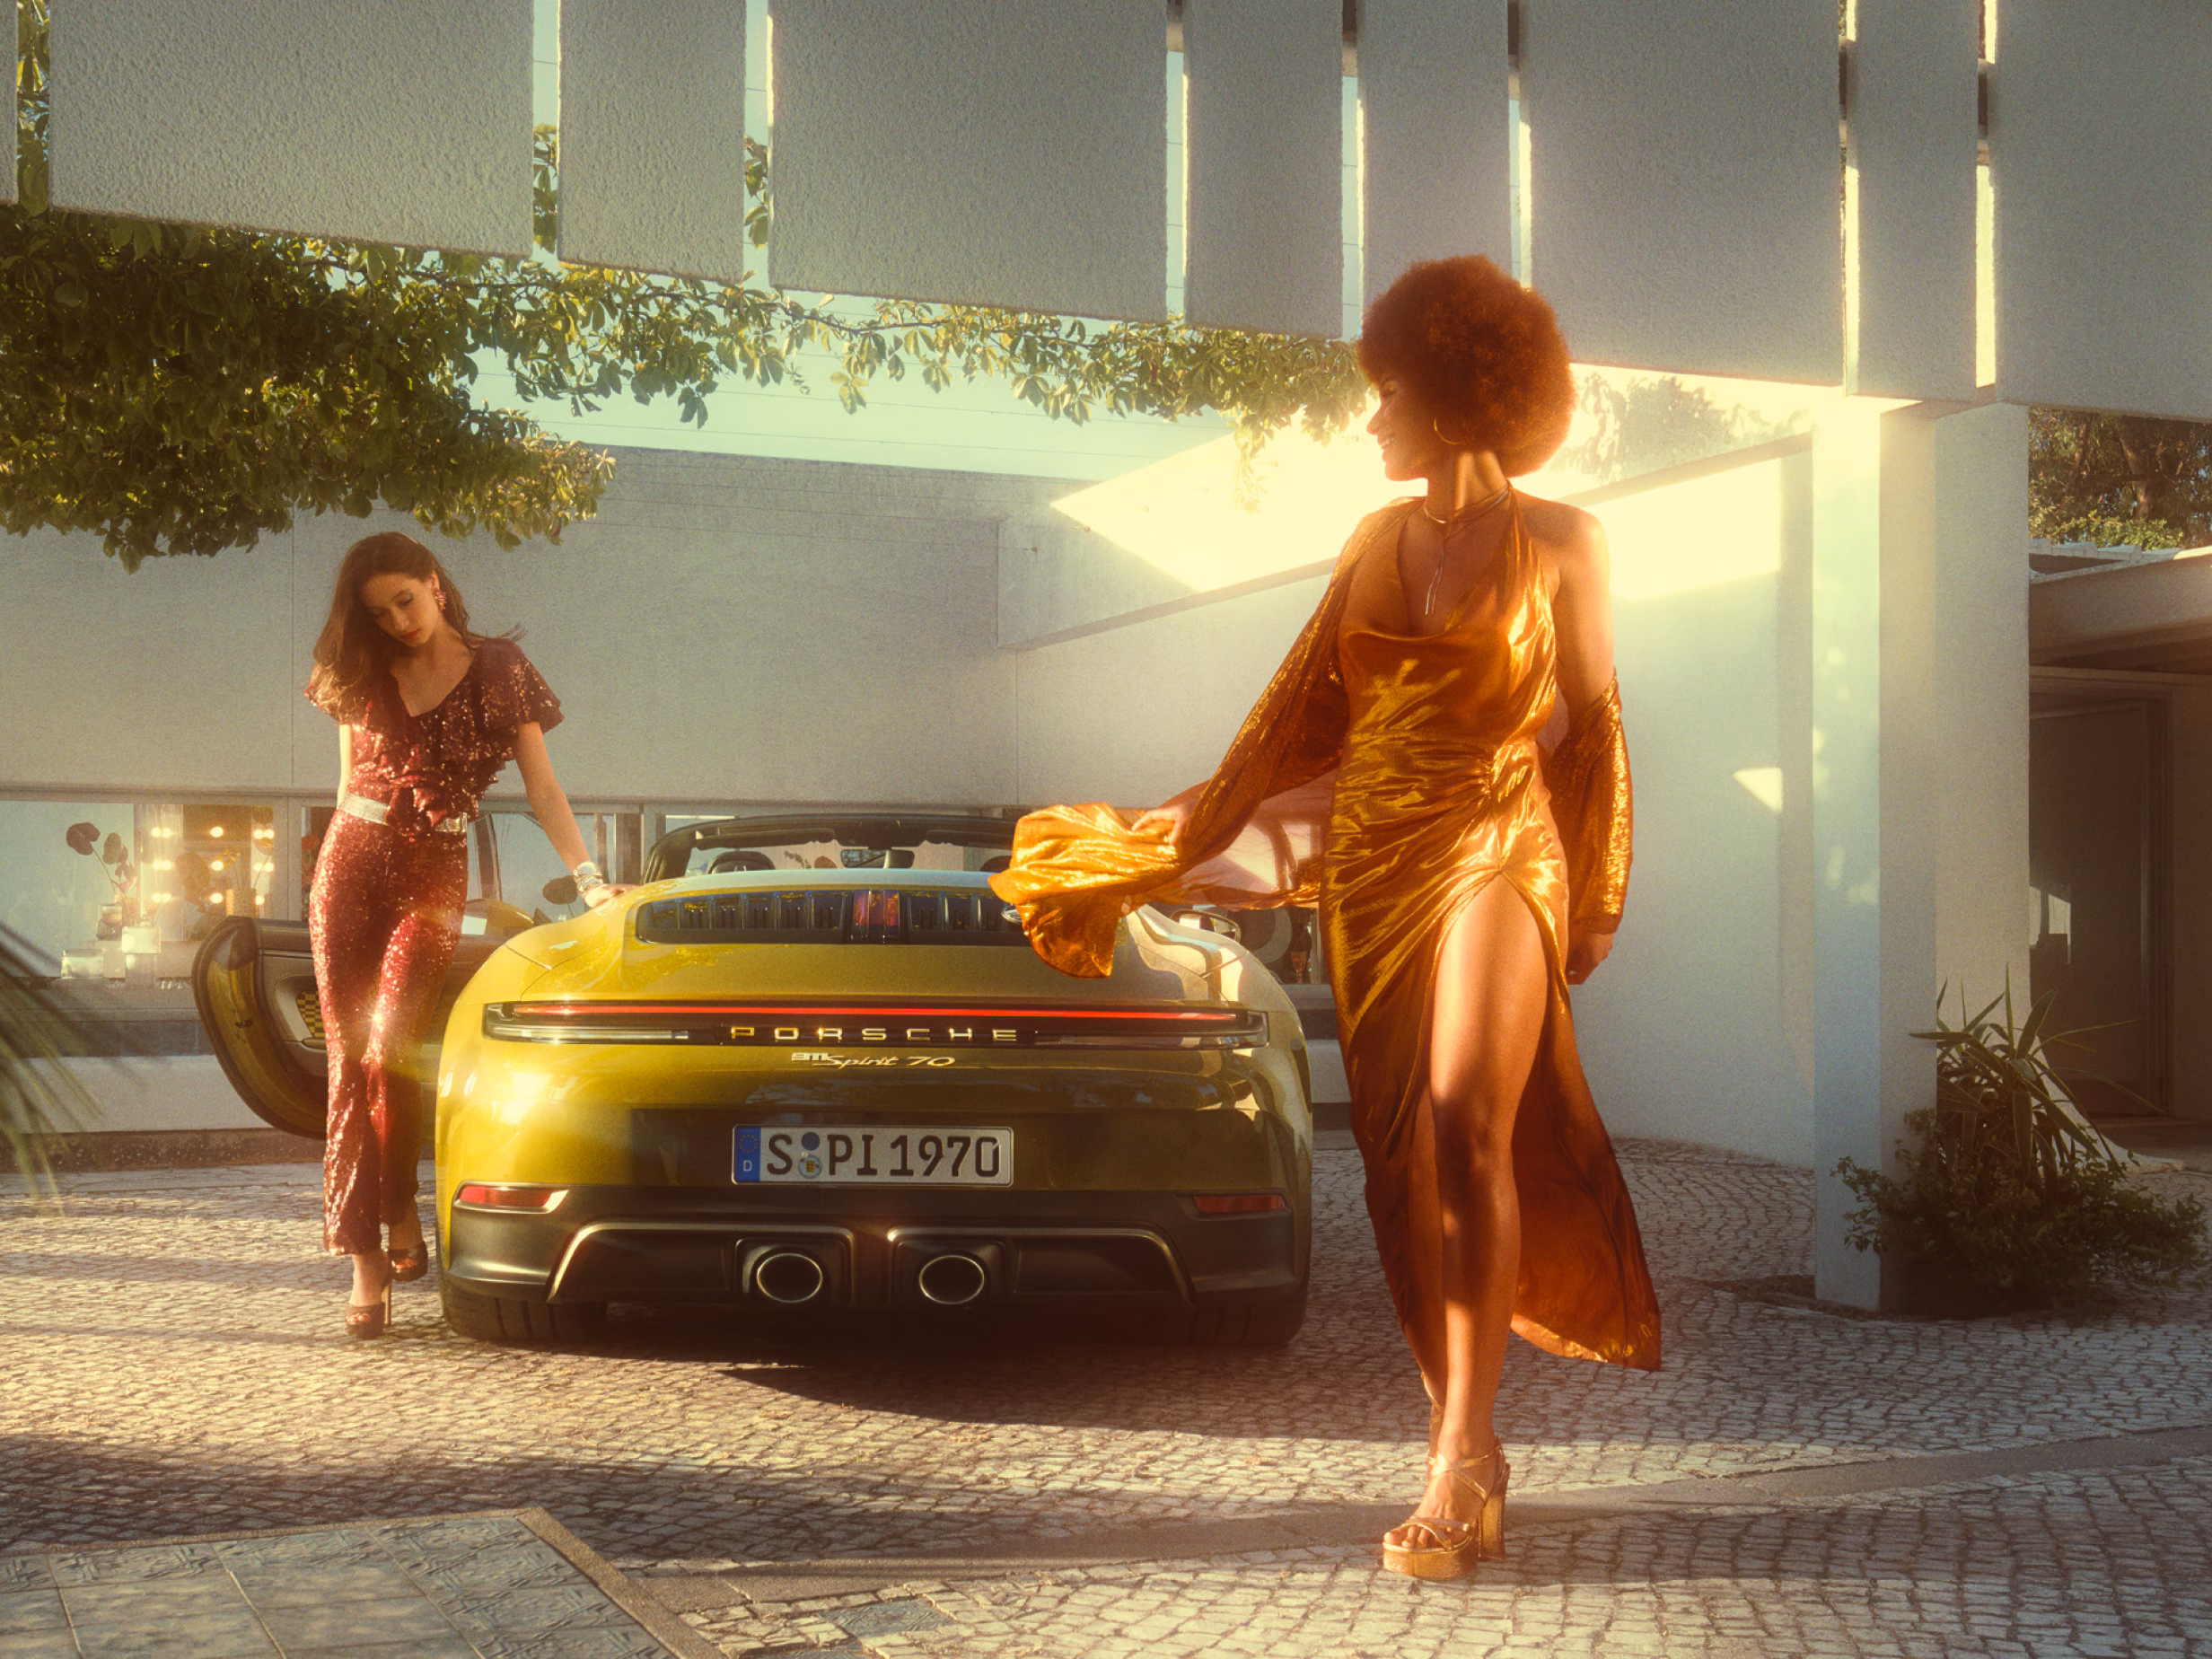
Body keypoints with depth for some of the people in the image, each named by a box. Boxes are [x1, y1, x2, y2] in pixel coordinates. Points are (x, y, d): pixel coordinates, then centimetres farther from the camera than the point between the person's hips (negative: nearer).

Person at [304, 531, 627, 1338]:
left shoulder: (497, 669, 3)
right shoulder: (364, 676, 11)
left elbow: (542, 787, 0)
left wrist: (589, 876, -11)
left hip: (433, 875, -2)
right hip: (352, 864, 3)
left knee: (389, 1043, -19)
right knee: (349, 1059, -4)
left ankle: (401, 1216, 2)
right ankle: (365, 1262, -4)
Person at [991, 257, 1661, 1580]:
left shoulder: (1557, 540, 1)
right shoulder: (1379, 539, 13)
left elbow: (1595, 727, 3)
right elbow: (1300, 710, 17)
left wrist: (1599, 898, 0)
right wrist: (1189, 835, 16)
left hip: (1492, 848, -5)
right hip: (1369, 854, 5)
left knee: (1464, 1127, -21)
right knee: (1403, 1157, 4)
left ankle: (1463, 1455, -19)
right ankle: (1468, 1445, 13)